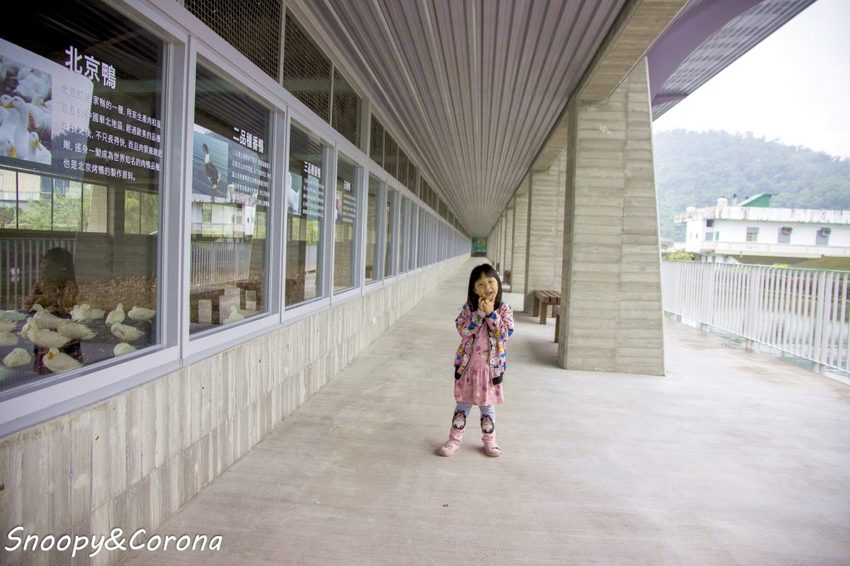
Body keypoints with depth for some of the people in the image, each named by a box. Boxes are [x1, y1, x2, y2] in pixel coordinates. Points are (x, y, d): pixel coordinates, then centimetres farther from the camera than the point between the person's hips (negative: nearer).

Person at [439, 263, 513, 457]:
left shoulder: (504, 310, -5)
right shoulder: (469, 308, -4)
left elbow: (505, 334, -16)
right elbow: (463, 330, -16)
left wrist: (491, 313, -22)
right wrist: (479, 313, -22)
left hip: (491, 366, 0)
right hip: (468, 365, 1)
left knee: (487, 405, 13)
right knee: (463, 403, 11)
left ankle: (489, 440, 30)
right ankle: (455, 439, 23)